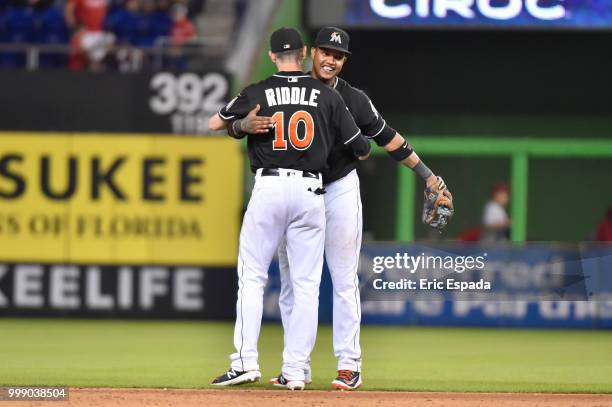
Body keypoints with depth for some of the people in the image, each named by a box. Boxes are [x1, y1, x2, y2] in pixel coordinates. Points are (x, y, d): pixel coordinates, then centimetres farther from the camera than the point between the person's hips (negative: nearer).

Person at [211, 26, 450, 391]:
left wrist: (427, 175, 2)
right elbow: (236, 122, -8)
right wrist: (249, 125, -33)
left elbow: (388, 138, 4)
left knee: (344, 280, -2)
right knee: (291, 280, 5)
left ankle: (350, 365, 0)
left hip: (339, 190, -2)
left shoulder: (354, 100, -3)